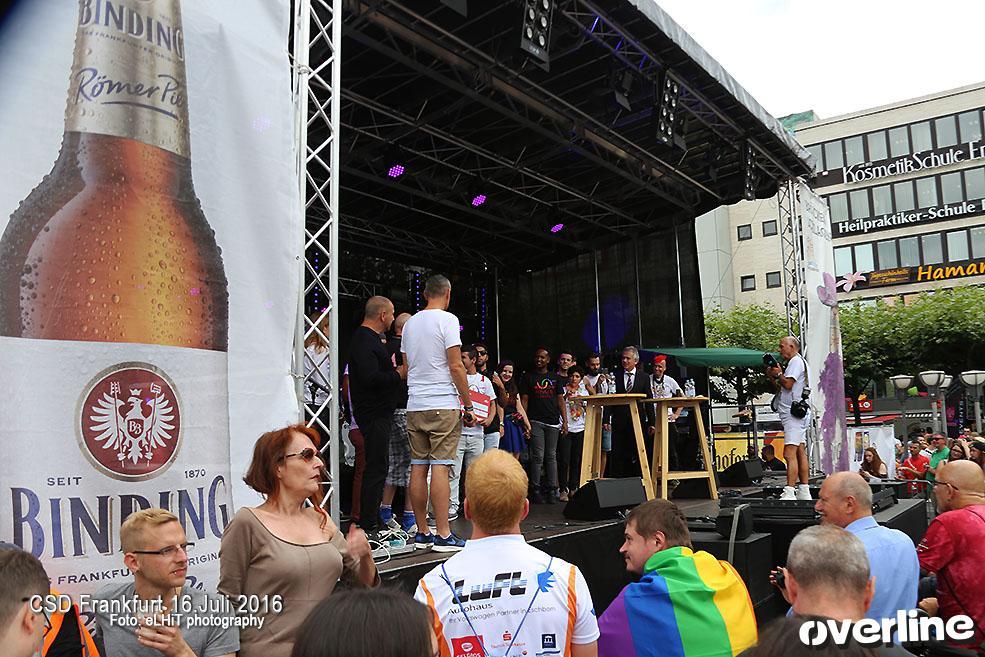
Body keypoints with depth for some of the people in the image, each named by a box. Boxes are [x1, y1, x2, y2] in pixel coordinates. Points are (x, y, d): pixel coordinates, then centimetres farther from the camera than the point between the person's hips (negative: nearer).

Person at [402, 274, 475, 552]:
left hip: (415, 405, 7)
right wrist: (468, 405, -5)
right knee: (440, 467, -6)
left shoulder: (410, 323, 14)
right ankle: (443, 535, -4)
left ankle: (422, 533, 14)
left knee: (418, 468, 7)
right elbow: (455, 366, -11)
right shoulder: (447, 320, -7)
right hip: (443, 404, -6)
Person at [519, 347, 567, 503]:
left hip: (553, 422, 3)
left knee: (551, 456, 5)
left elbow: (560, 399, 12)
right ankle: (536, 490, 1)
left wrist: (565, 420, 4)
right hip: (536, 421, -3)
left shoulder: (555, 378, 14)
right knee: (538, 456, -5)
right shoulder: (528, 377, 6)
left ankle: (552, 489, 9)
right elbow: (524, 400, 2)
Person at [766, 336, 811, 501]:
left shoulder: (796, 361, -7)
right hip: (794, 413, 11)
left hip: (794, 414, -11)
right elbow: (782, 389, 25)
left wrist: (779, 374, -2)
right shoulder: (794, 362, 24)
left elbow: (788, 384, -18)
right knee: (800, 453, 10)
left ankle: (789, 493, -21)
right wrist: (772, 377, 13)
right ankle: (804, 492, 13)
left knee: (789, 454, -16)